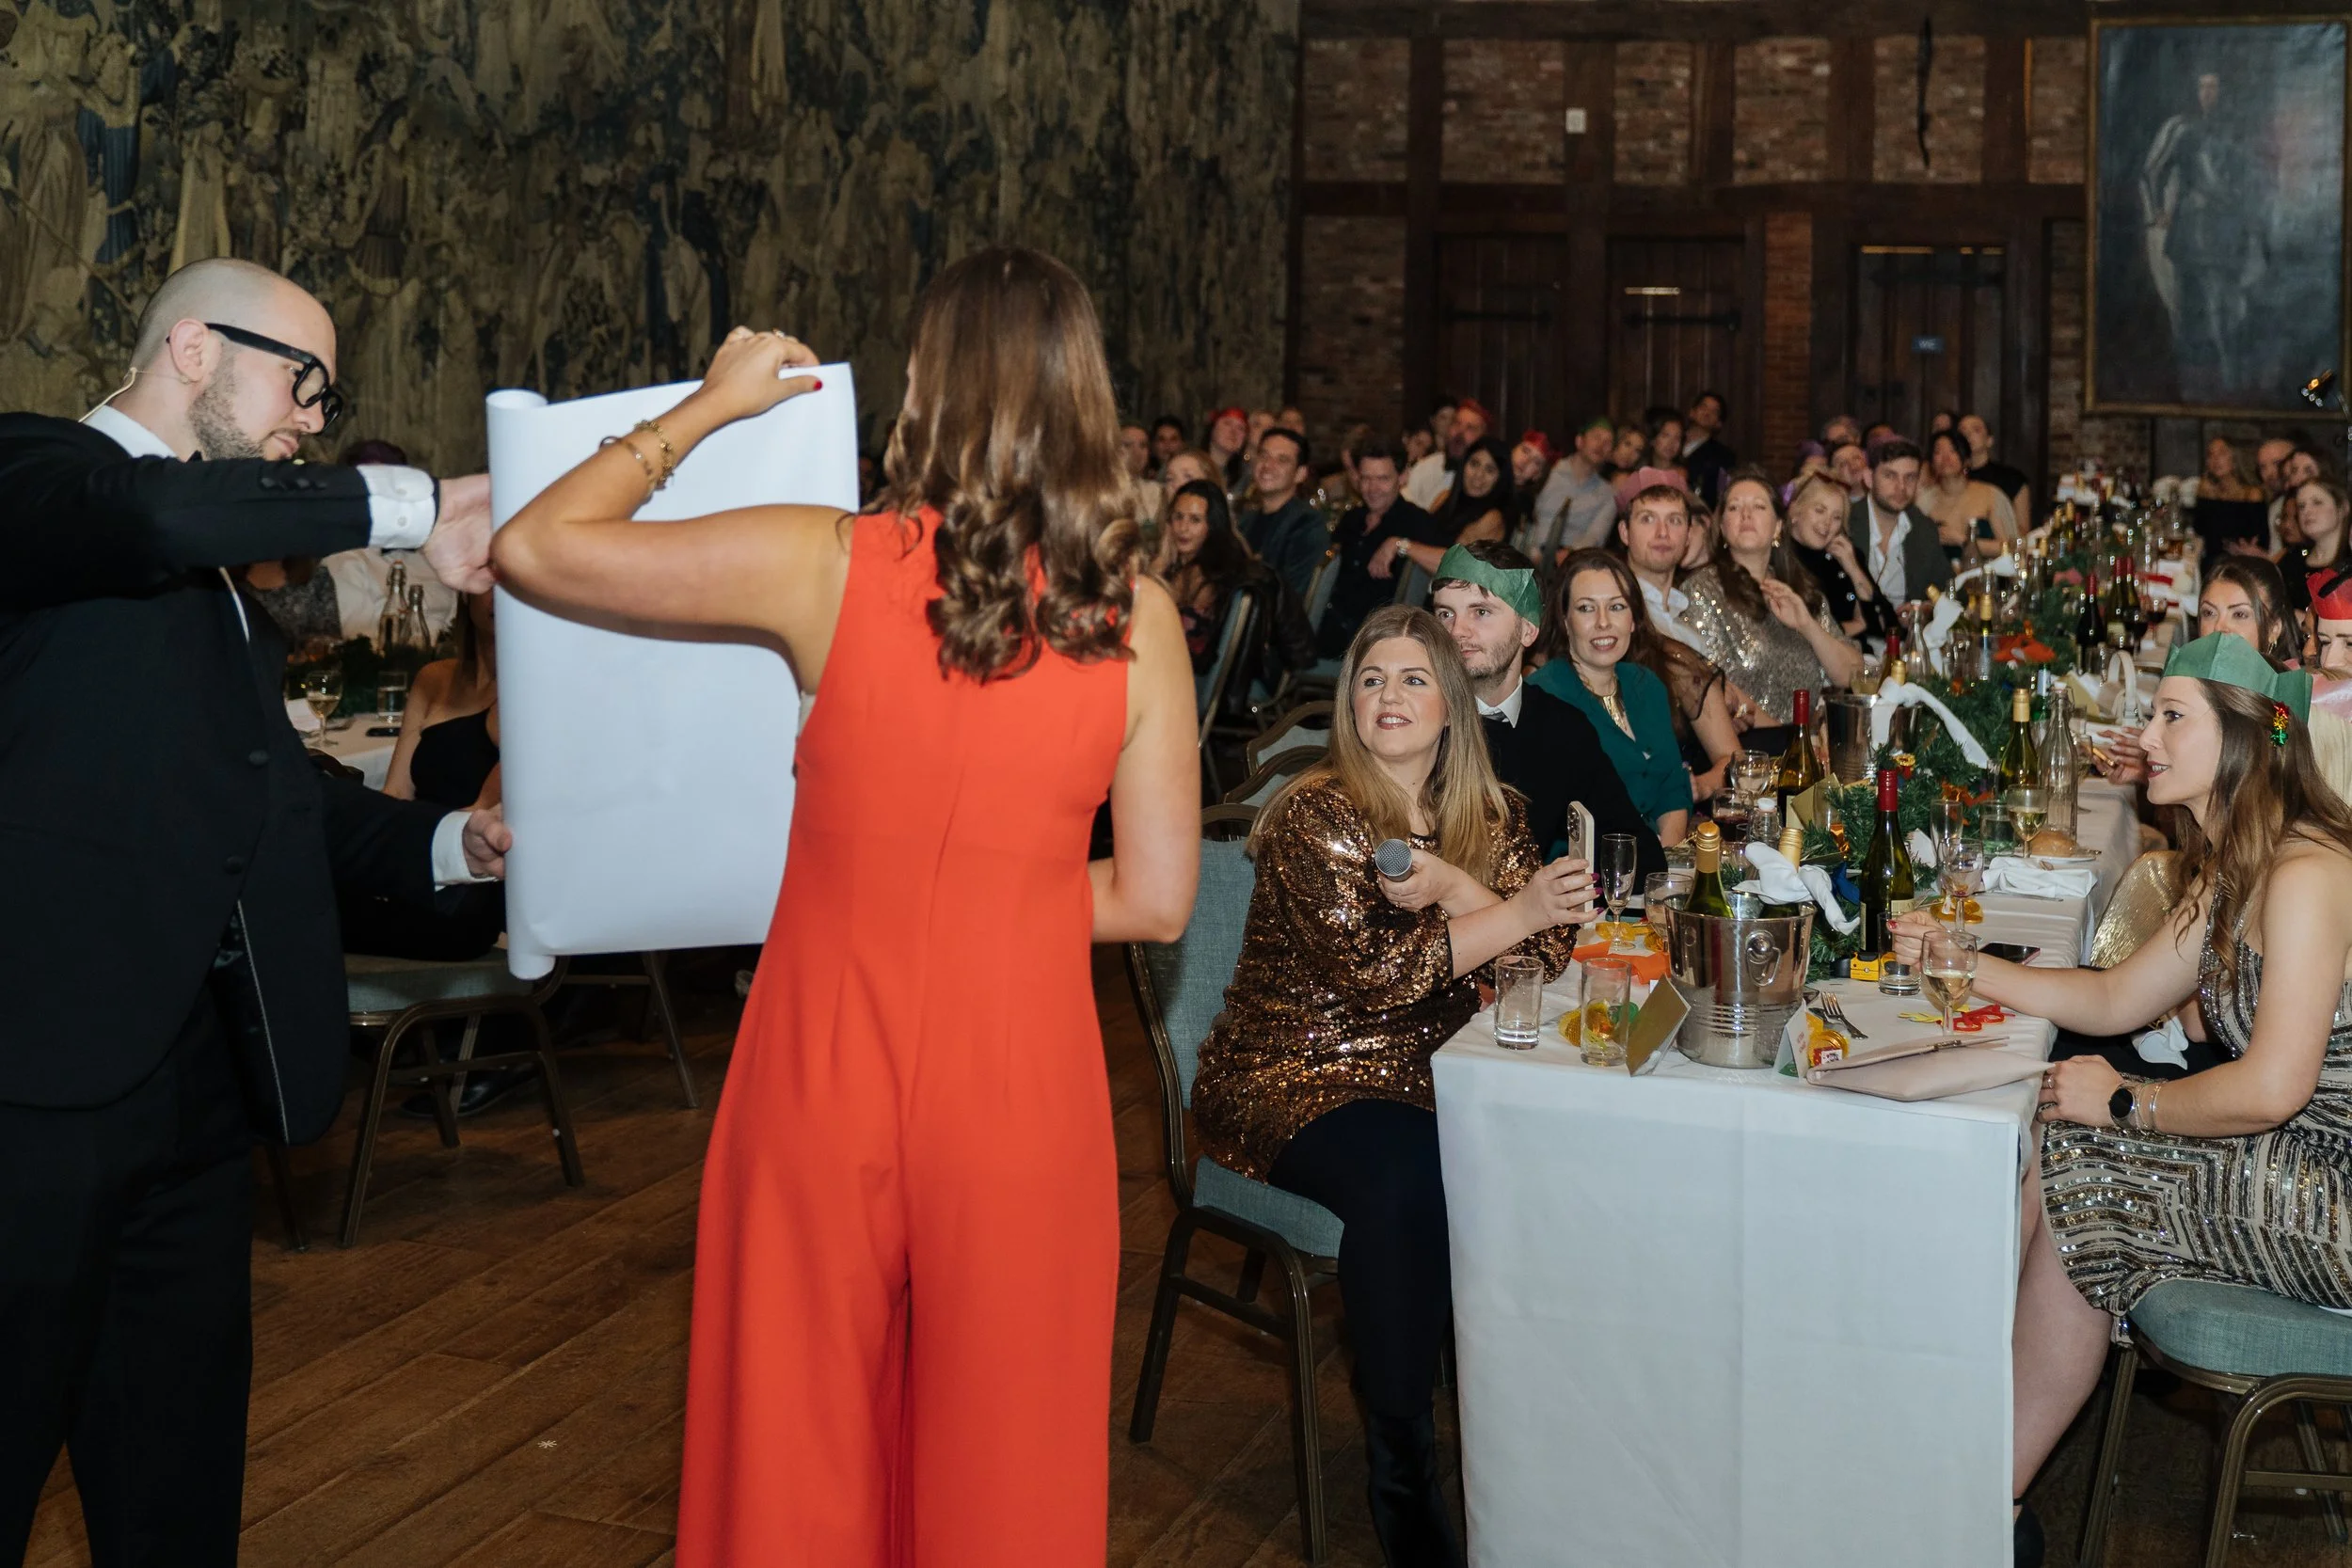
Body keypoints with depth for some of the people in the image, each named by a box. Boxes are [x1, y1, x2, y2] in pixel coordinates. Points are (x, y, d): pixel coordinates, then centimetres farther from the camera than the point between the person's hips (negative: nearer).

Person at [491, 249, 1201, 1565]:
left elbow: (535, 548, 0)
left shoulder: (830, 563, -10)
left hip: (827, 1066, -1)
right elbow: (1156, 902, -3)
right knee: (1001, 1453, 17)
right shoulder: (1138, 613, -6)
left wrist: (707, 408, 10)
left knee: (804, 1452, 17)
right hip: (1024, 1077, 1)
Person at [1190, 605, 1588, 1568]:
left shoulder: (1488, 815, 8)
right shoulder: (1314, 814, -10)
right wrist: (1517, 909, -22)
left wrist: (1447, 884, -19)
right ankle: (1402, 1481, -18)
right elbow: (1375, 972, -19)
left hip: (1424, 1077, 5)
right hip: (1292, 1082, -5)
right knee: (1403, 1178, -34)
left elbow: (1549, 953, -3)